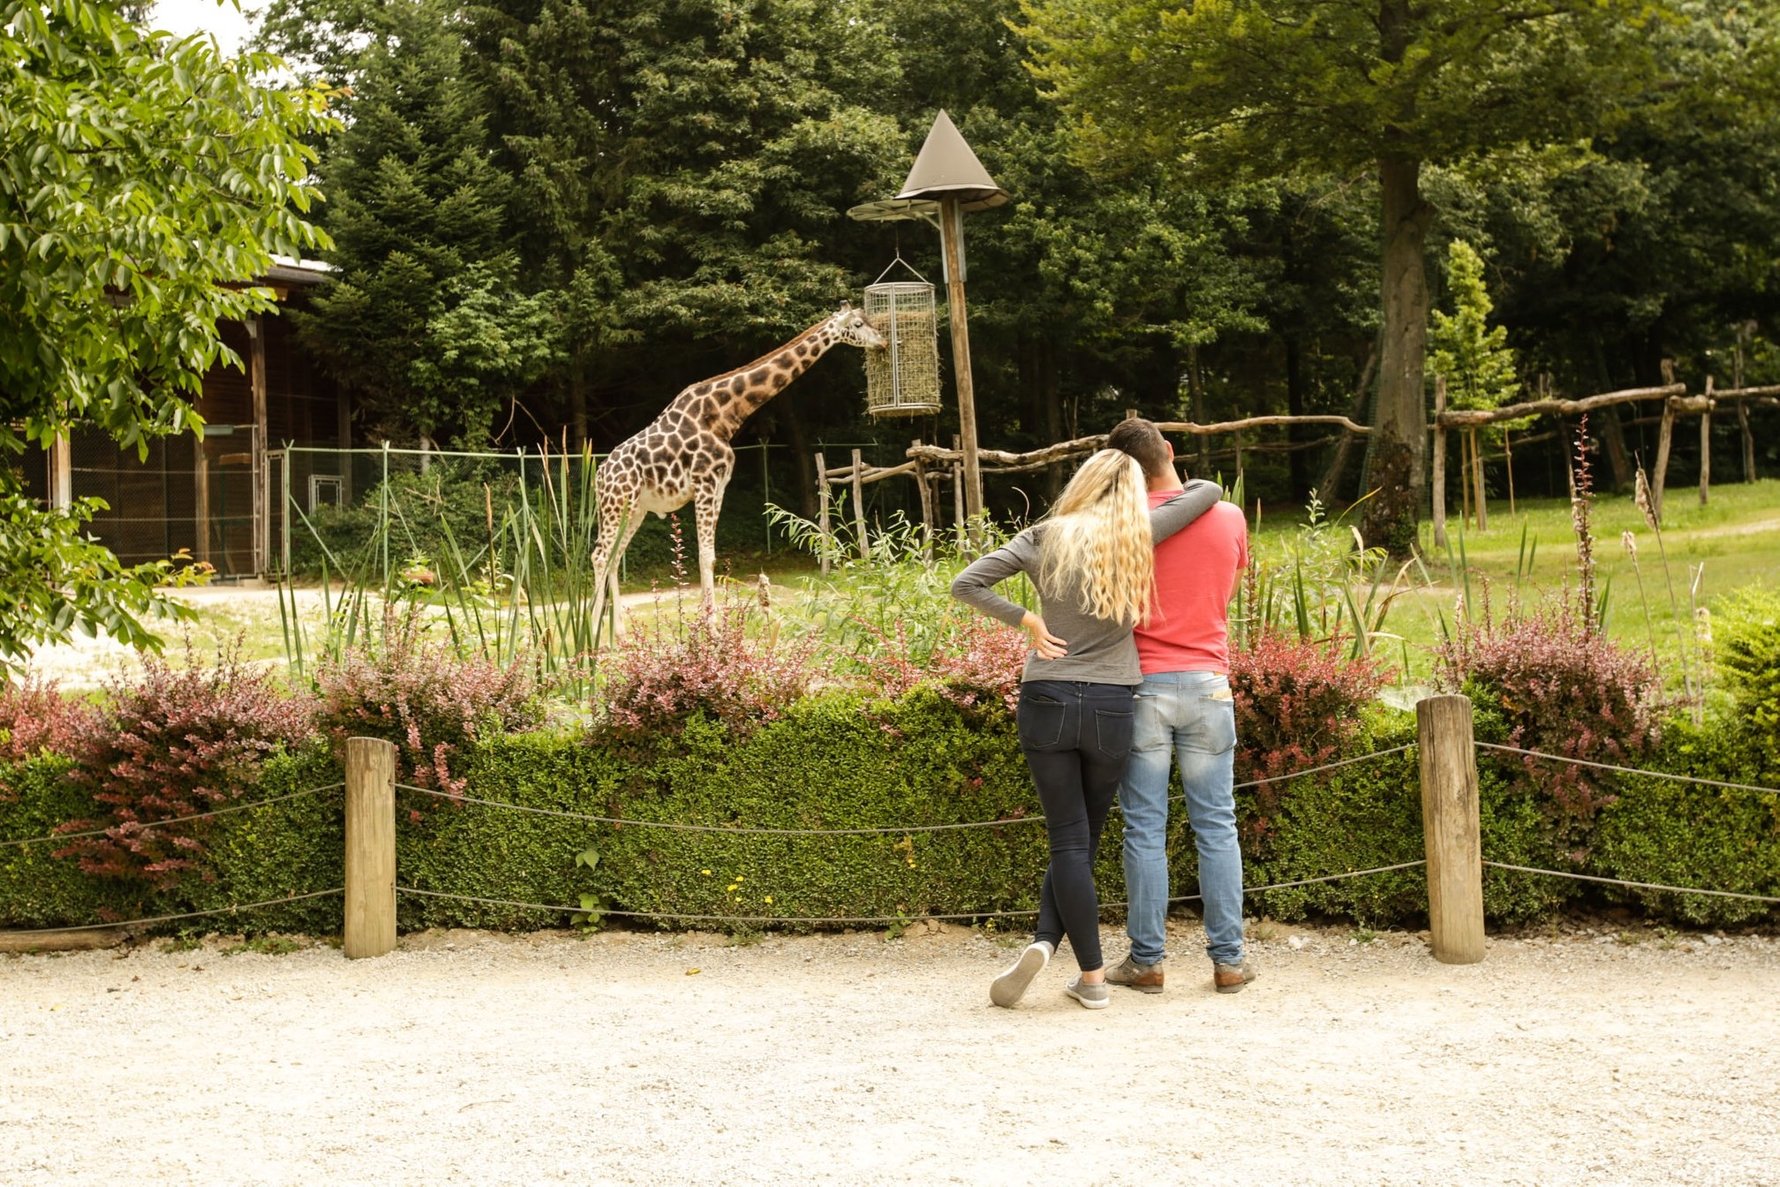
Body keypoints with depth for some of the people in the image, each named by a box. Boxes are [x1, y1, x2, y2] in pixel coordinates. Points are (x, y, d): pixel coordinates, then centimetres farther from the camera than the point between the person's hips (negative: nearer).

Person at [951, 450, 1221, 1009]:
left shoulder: (1045, 537, 1)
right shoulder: (1136, 536, 1)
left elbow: (966, 584, -5)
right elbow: (1208, 493, 13)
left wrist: (1026, 619, 0)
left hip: (1047, 701, 0)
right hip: (1111, 708, 0)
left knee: (1069, 839, 3)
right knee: (1081, 839, 13)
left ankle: (1093, 976, -2)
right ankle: (1044, 941, 0)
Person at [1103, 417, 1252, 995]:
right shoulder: (1230, 518, 3)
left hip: (1143, 683, -2)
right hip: (1208, 685, 2)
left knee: (1145, 828, 4)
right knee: (1216, 826, 8)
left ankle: (1147, 959, 8)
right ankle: (1228, 958, 9)